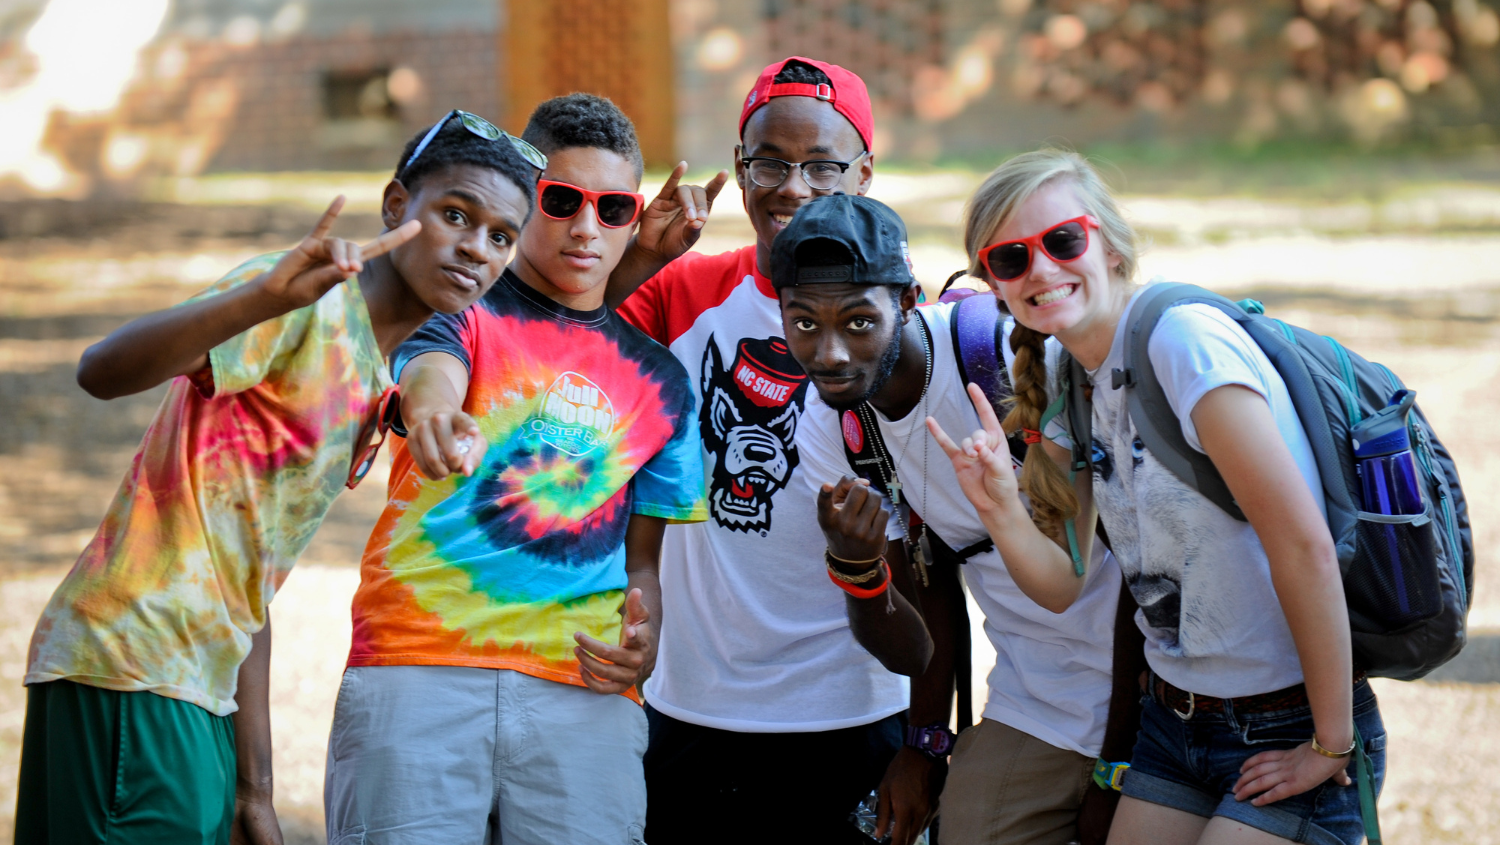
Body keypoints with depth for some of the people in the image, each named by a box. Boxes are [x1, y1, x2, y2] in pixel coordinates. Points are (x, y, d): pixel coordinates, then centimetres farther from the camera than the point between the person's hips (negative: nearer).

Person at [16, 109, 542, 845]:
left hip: (201, 688, 9)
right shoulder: (306, 303, -9)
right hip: (133, 671, -9)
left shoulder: (376, 386, 18)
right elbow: (101, 372, -25)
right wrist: (264, 299, -42)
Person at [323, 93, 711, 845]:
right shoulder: (463, 311, 6)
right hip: (417, 670, -3)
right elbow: (428, 373, -18)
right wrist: (437, 417, -43)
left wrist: (642, 644, -3)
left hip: (582, 691, 3)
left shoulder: (660, 380, 17)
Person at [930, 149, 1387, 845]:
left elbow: (1304, 545, -22)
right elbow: (1062, 585, 6)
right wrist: (1000, 506, -14)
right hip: (1173, 724, 8)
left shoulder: (1183, 339, -18)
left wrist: (1331, 747, -18)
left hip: (1287, 731, -8)